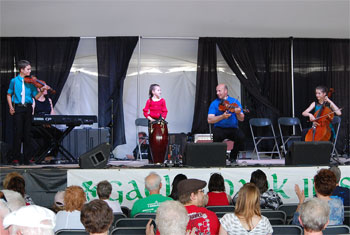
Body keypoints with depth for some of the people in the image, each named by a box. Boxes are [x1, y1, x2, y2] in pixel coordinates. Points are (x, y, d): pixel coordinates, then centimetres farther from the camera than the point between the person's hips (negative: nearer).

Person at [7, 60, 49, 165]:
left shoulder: (30, 82, 8)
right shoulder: (14, 81, 2)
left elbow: (36, 96, 5)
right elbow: (9, 95, 8)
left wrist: (42, 90, -12)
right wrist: (11, 107, -4)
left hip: (28, 108, 3)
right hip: (17, 108, -2)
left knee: (27, 133, 3)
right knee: (18, 132, -4)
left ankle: (27, 158, 8)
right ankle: (16, 158, 2)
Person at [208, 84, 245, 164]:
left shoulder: (235, 102, 4)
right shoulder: (214, 104, 2)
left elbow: (241, 119, -1)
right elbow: (210, 120, -9)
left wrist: (238, 113, -24)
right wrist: (222, 117, -23)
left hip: (233, 128, 1)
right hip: (219, 128, -1)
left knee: (241, 136, -29)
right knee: (216, 135, -35)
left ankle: (233, 157, -3)